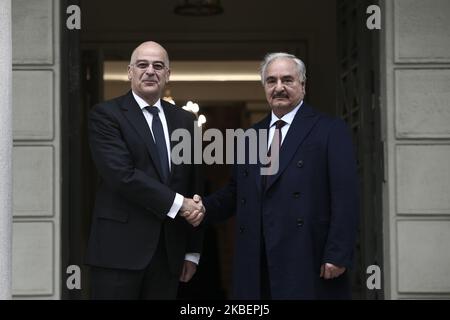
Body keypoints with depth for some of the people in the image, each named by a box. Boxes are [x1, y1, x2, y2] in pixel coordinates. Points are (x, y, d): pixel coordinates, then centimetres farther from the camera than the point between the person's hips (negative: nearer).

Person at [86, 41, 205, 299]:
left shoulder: (185, 120, 13)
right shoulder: (106, 114, -3)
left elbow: (194, 186, 14)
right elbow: (122, 174, -15)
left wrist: (193, 250, 12)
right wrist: (176, 203, -14)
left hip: (169, 251, 5)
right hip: (120, 248, -5)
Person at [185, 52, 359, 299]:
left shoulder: (330, 130, 1)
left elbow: (345, 198, -6)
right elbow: (235, 193, 21)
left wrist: (337, 255, -13)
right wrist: (205, 209, 2)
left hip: (309, 264, -5)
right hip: (256, 267, 5)